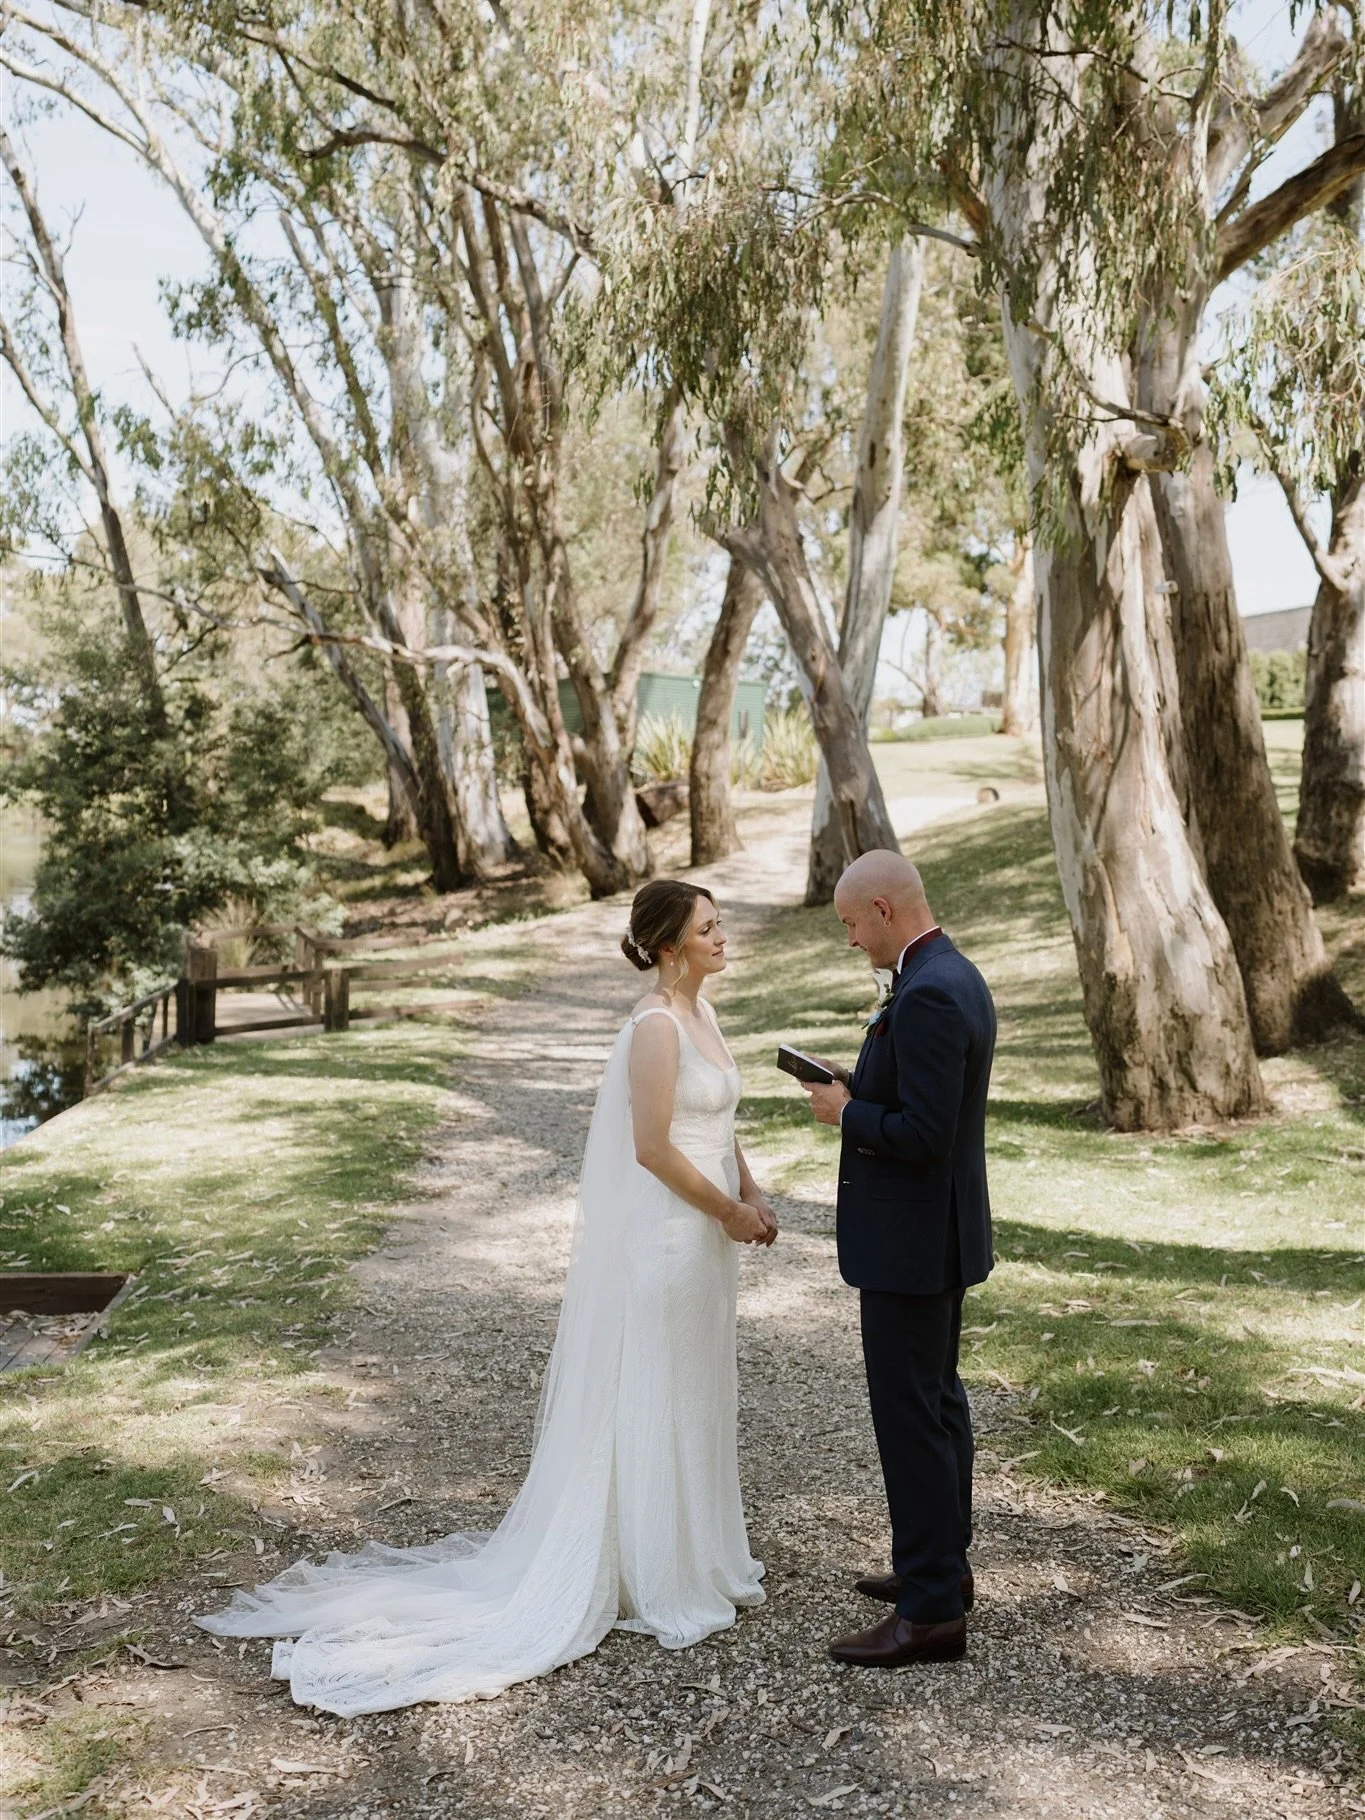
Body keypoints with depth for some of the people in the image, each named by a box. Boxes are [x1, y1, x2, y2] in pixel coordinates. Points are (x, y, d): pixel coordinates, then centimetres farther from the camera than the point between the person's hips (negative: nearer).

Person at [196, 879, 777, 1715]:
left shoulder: (703, 1013, 9)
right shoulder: (656, 1026, -20)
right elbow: (654, 1149, -22)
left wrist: (752, 1193, 4)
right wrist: (729, 1211, -13)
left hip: (706, 1233, 9)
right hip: (667, 1233, -9)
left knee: (694, 1392, 19)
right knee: (655, 1401, 4)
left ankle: (697, 1544, 35)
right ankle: (658, 1578, 18)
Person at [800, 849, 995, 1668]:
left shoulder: (928, 996, -25)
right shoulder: (955, 976, 8)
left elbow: (923, 1135, -28)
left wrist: (847, 1114, -13)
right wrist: (864, 1086, 5)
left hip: (909, 1240, -11)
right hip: (937, 1232, 11)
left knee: (911, 1416, -2)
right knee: (938, 1400, 20)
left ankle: (932, 1611, 9)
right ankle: (942, 1564, 34)